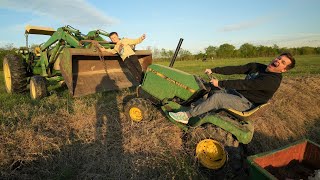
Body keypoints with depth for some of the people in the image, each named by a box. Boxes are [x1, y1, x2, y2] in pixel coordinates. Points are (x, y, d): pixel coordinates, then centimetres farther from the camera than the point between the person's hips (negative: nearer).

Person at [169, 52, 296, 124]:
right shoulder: (257, 67, 7)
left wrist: (220, 83, -25)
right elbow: (235, 69, 1)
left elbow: (245, 84, -25)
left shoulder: (273, 80, -19)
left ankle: (187, 116, -21)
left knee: (217, 97, -28)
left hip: (246, 103, -9)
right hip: (237, 92, 9)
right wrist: (214, 70, -5)